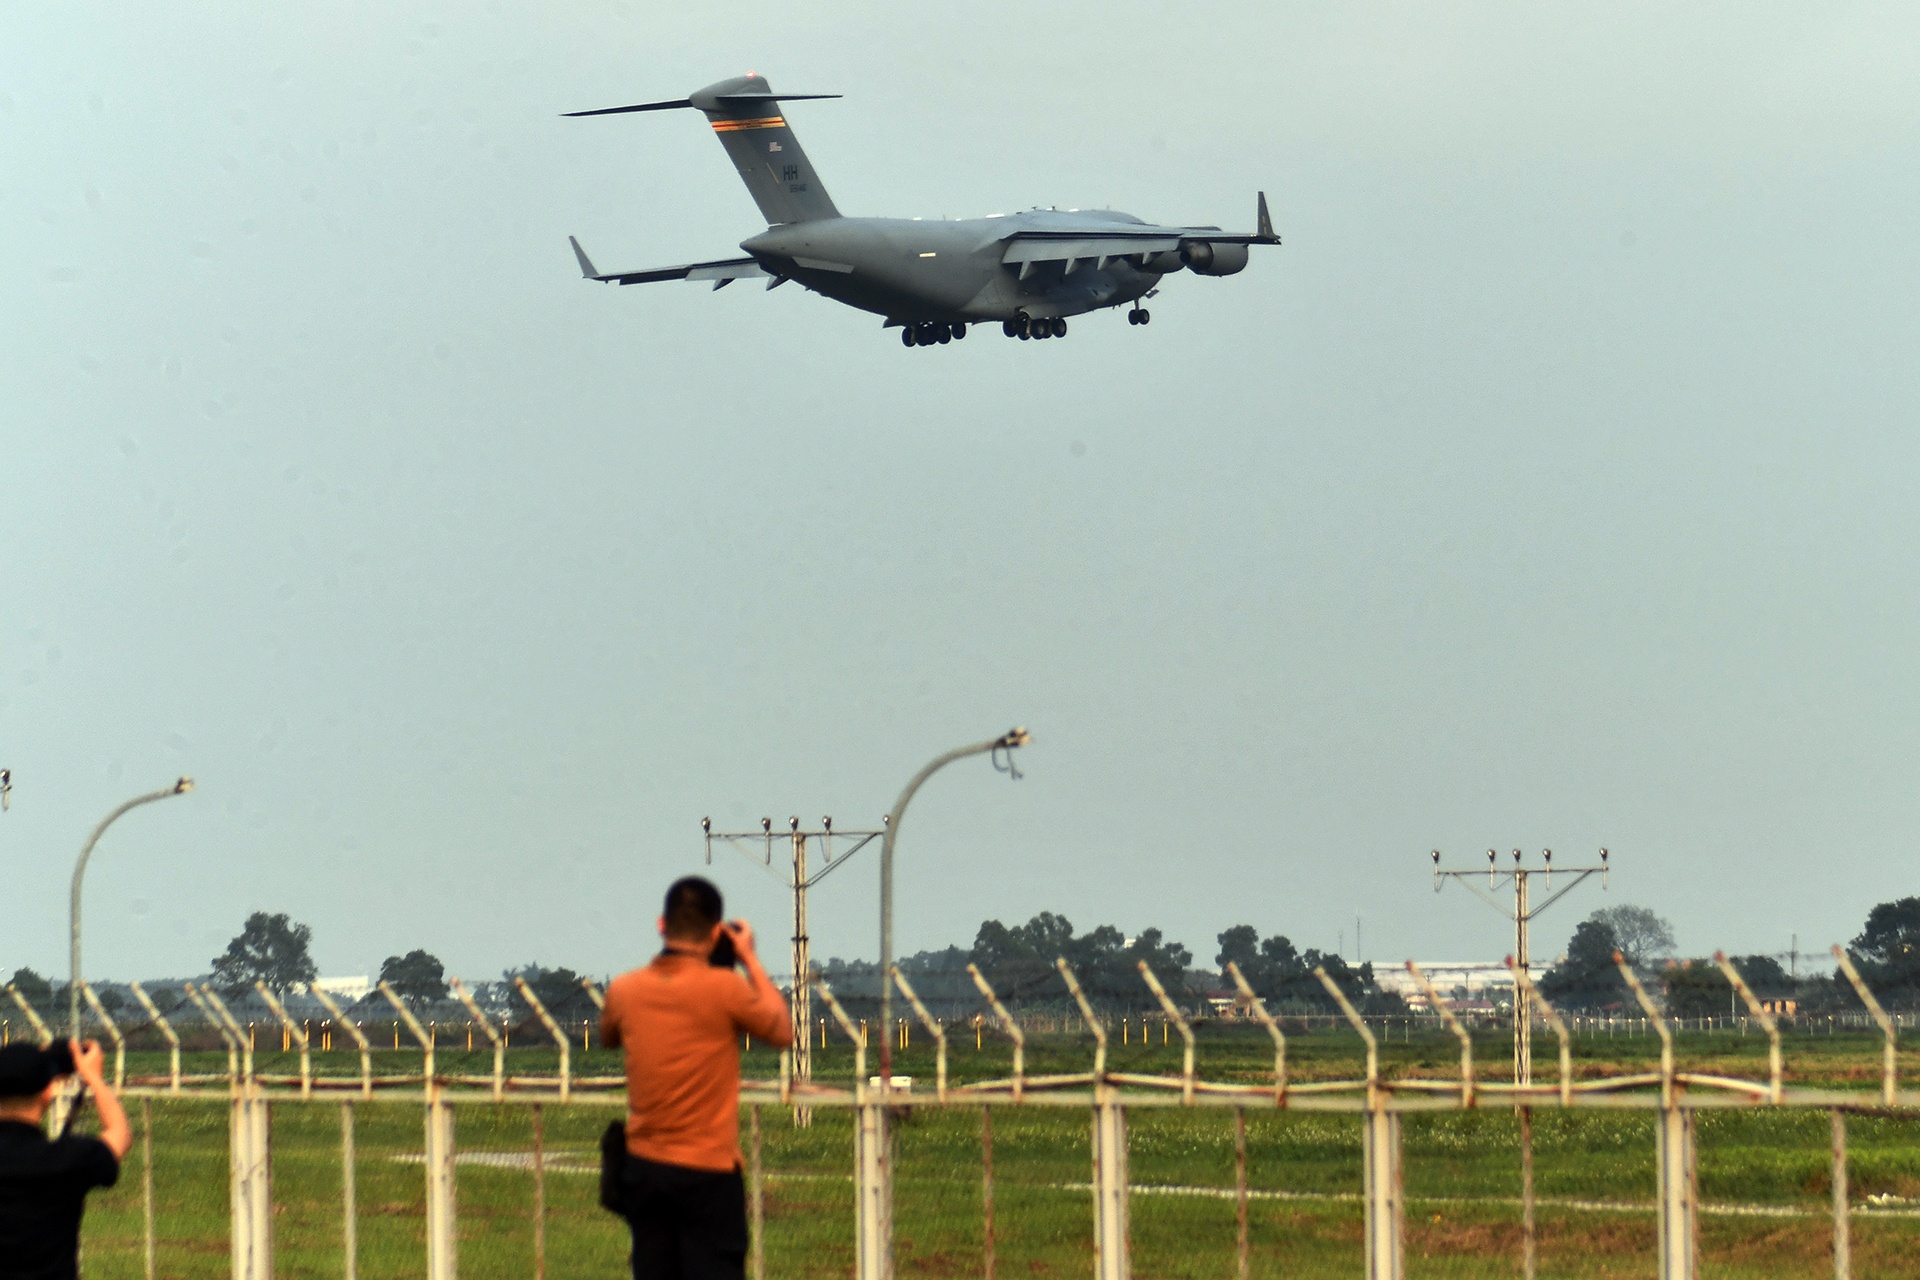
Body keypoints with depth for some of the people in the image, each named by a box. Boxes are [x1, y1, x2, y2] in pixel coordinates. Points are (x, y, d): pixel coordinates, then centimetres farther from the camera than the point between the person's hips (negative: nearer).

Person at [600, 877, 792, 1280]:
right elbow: (782, 1033, 1)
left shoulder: (623, 990, 0)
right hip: (708, 1170, -5)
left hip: (644, 1167, 5)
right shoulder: (724, 989, -14)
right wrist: (750, 961, 7)